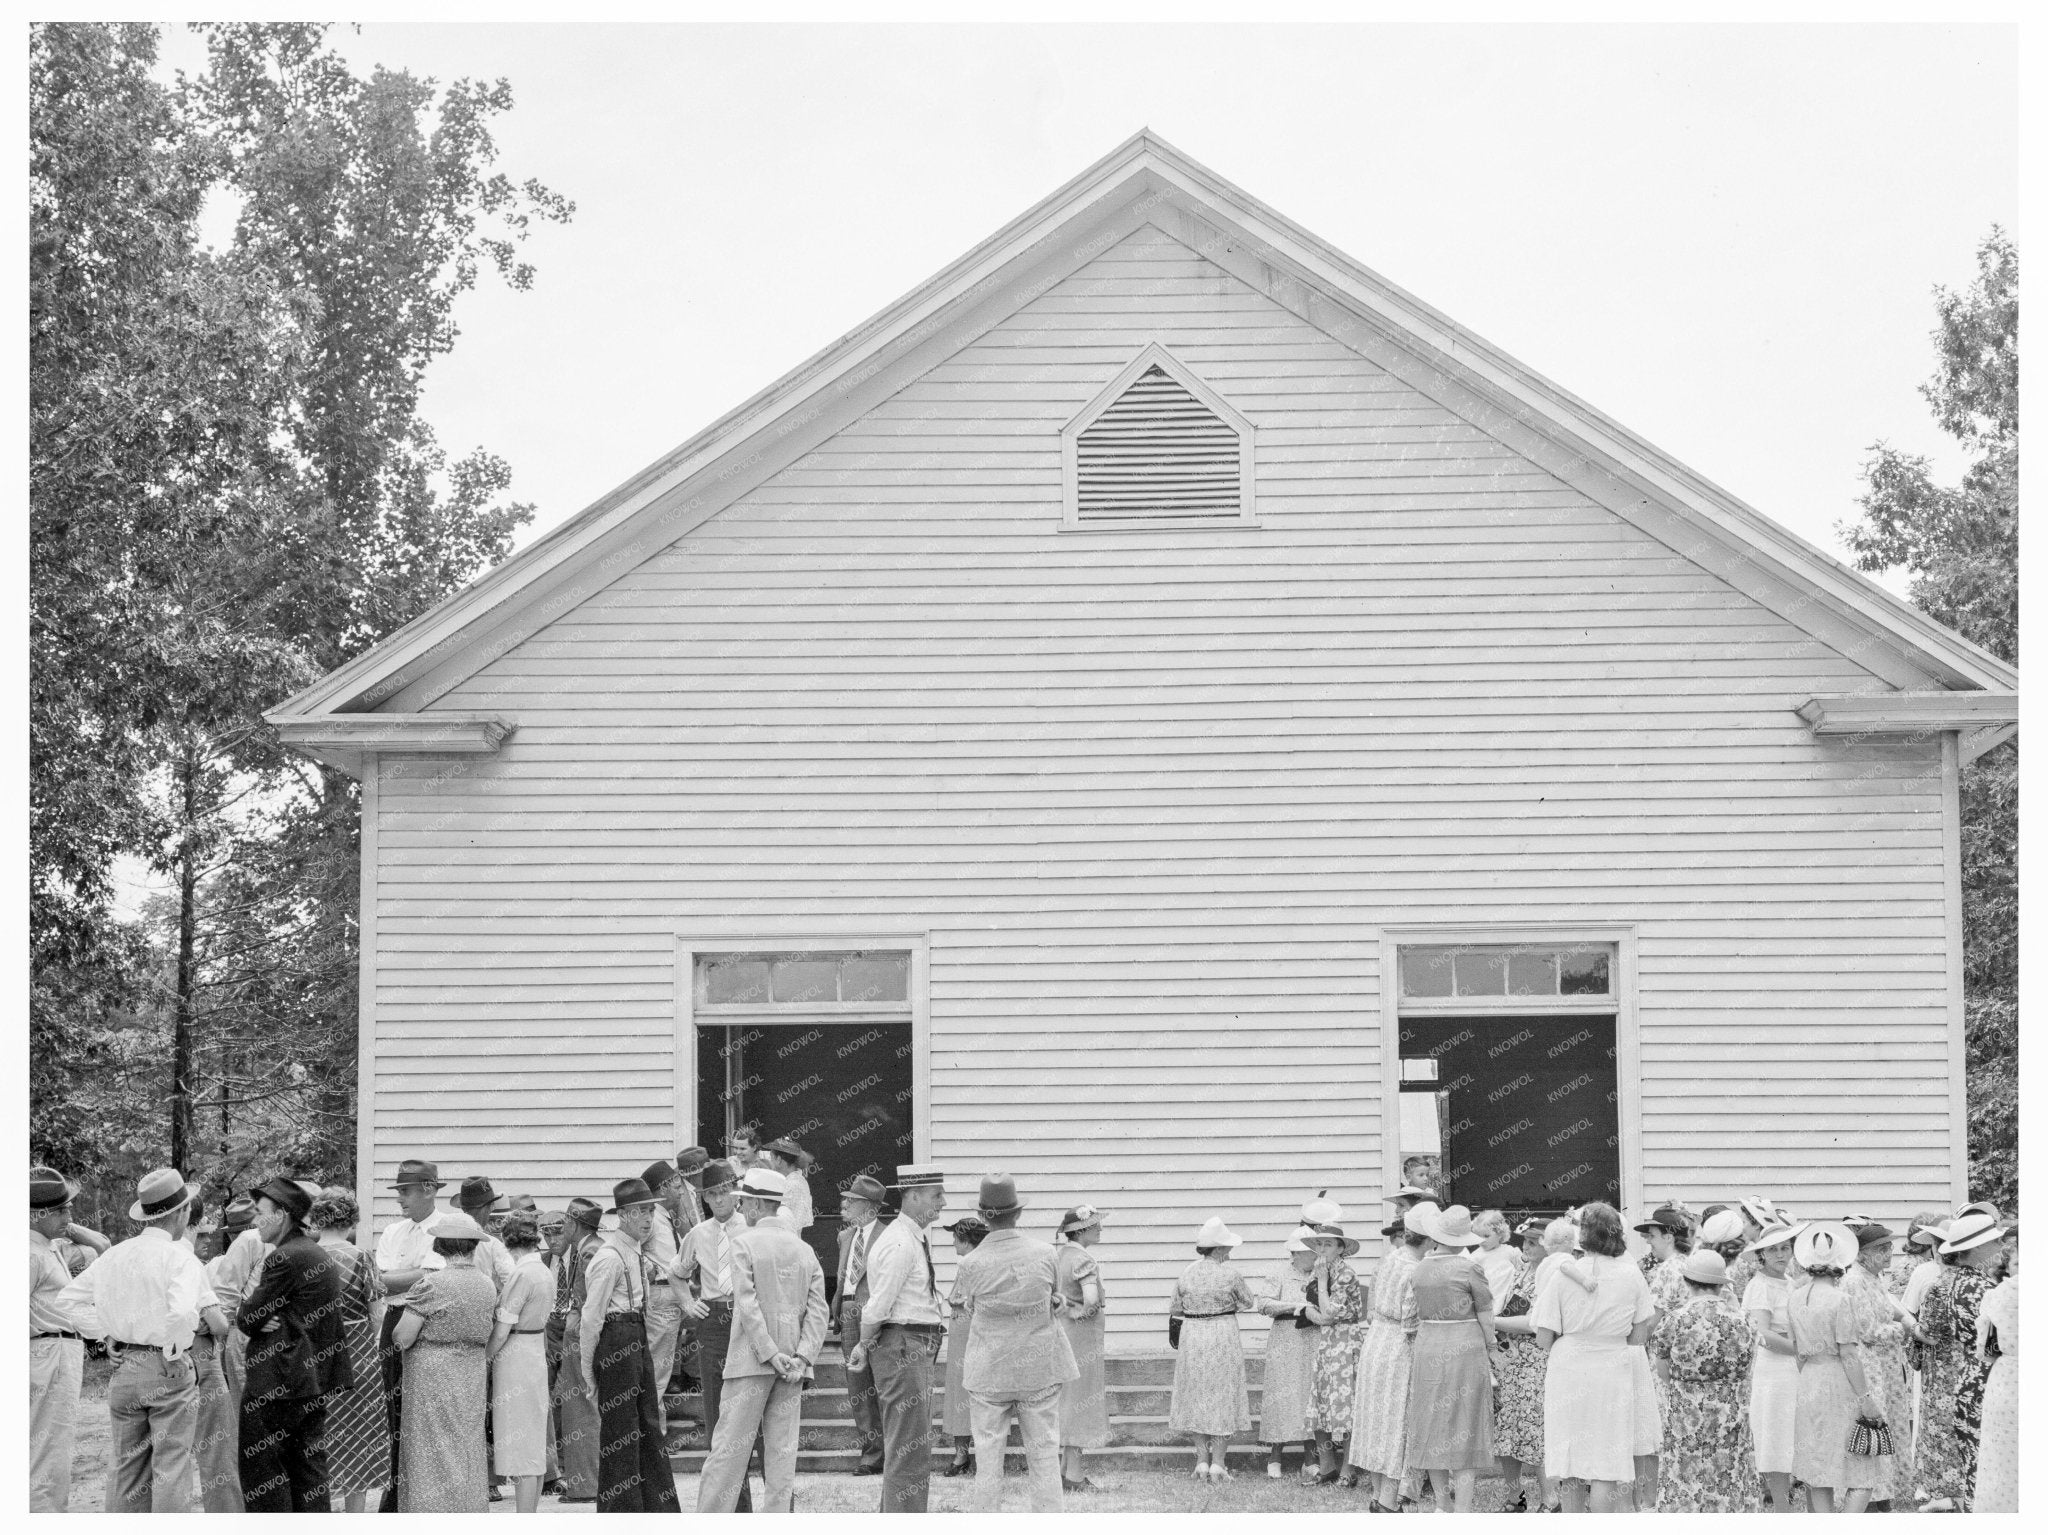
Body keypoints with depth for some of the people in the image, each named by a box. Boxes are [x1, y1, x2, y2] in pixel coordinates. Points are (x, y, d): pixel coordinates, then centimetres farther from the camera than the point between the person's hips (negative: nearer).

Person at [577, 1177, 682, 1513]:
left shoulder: (635, 1253, 15)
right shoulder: (609, 1257, -15)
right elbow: (592, 1315, -15)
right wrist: (588, 1365, -11)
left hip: (638, 1341, 10)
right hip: (616, 1341, -10)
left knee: (649, 1425, 12)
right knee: (620, 1430, -3)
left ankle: (659, 1507, 18)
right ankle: (622, 1509, 3)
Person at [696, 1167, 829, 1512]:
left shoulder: (745, 1242, -5)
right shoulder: (804, 1249, 10)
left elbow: (748, 1304, -13)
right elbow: (817, 1309, 3)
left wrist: (769, 1353, -12)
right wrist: (803, 1357, -4)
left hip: (752, 1358, -5)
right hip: (791, 1365, 5)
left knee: (729, 1448, -2)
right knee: (783, 1449, 5)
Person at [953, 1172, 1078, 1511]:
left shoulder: (971, 1264, -11)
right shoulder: (1046, 1254, -7)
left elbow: (970, 1315, 1)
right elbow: (1054, 1305, 7)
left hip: (988, 1371, -1)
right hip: (1041, 1368, 1)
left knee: (987, 1460, 7)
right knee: (1045, 1457, 7)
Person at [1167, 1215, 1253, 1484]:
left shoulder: (1186, 1274, 0)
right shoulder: (1229, 1274, -11)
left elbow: (1176, 1310, 7)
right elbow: (1248, 1303, 3)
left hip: (1191, 1340, 4)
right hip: (1223, 1337, -4)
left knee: (1197, 1397, 13)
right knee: (1223, 1399, 4)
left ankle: (1202, 1461, 12)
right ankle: (1217, 1464, 3)